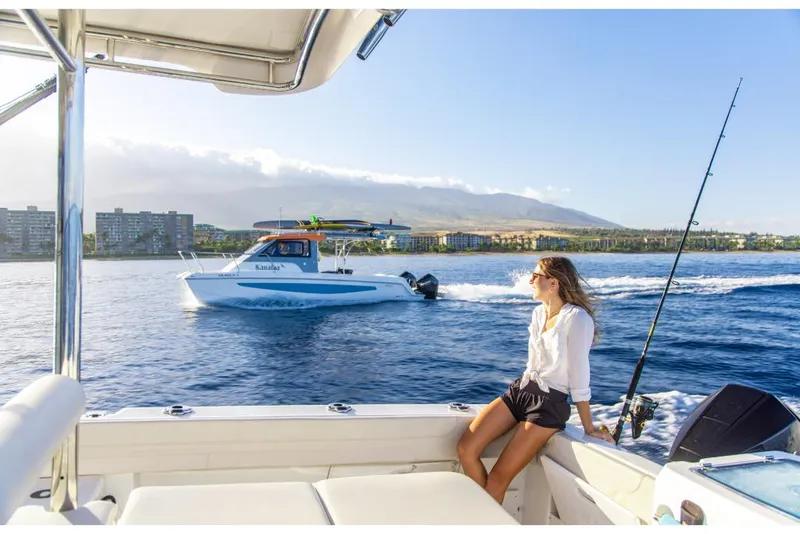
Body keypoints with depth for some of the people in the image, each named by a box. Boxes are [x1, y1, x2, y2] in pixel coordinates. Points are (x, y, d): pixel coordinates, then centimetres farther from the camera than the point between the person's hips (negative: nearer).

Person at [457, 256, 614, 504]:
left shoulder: (577, 318, -15)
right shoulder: (538, 313, 10)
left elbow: (579, 378, -14)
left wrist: (588, 427, -8)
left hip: (550, 404, -7)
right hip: (519, 390, 7)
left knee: (498, 478, -10)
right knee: (466, 448, -9)